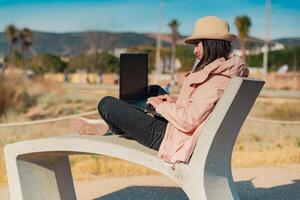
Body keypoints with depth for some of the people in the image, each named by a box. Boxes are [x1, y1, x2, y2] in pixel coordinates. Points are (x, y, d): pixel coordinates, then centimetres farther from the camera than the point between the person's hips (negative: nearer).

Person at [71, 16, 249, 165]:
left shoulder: (215, 80, -25)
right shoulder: (229, 70, 6)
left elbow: (188, 121, -28)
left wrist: (162, 105, -12)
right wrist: (175, 102, 8)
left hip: (179, 143, -10)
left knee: (106, 104, -4)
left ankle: (116, 131, 31)